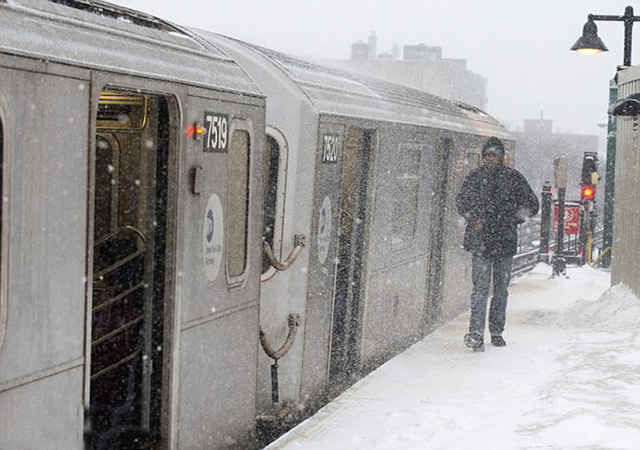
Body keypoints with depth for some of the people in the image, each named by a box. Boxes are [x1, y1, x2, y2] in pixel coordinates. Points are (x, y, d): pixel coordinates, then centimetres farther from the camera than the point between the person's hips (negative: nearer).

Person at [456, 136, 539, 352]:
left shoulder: (513, 177, 5)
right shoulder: (475, 177, 4)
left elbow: (532, 204, 9)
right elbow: (461, 202, 16)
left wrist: (513, 219, -4)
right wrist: (474, 218, -1)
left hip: (505, 241, 2)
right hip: (481, 240, -2)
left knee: (501, 289, 10)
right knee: (481, 288, -11)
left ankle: (497, 332, 21)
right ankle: (476, 333, -15)